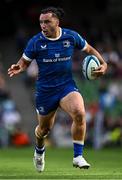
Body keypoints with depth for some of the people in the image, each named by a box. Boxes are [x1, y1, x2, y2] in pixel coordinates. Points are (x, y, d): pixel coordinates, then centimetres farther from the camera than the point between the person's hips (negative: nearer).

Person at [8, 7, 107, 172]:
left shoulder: (71, 36, -4)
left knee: (79, 113, -28)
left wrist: (103, 64, -2)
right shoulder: (35, 42, -8)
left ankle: (78, 157, -17)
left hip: (67, 85, 0)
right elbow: (25, 61, 2)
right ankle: (39, 150, 50)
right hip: (45, 89, 0)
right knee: (44, 128, 12)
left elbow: (89, 49, 12)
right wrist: (18, 68, -20)